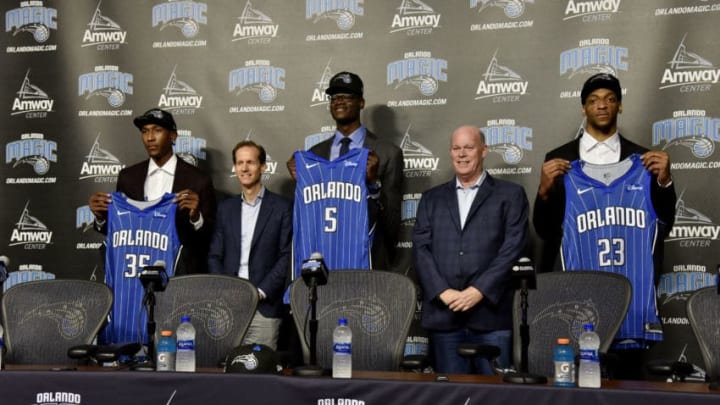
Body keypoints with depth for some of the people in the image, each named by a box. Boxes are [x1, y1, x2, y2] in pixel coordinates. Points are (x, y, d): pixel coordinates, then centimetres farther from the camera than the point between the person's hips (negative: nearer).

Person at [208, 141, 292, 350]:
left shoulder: (282, 207, 2)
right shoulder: (225, 208, 15)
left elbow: (287, 256, -3)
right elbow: (214, 256, 13)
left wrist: (261, 292, -11)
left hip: (264, 308, -3)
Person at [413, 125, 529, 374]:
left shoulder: (510, 195, 8)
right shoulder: (432, 198, 17)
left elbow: (512, 247, -3)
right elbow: (421, 248, 7)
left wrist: (478, 291, -12)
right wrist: (443, 292, -8)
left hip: (490, 313, -2)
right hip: (443, 314, 2)